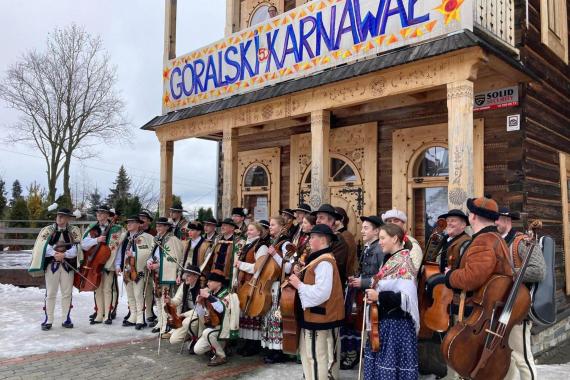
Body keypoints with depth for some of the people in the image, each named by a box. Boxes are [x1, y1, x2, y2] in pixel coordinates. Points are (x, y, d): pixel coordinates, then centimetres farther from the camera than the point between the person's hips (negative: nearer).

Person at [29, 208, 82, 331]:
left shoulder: (74, 231, 2)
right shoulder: (48, 230, 2)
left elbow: (76, 248, -7)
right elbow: (43, 247, -7)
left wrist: (64, 254, -21)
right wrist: (54, 253, -21)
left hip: (68, 265, 1)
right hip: (52, 264, -1)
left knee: (67, 293, 7)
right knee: (50, 293, 2)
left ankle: (66, 319, 16)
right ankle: (48, 320, 10)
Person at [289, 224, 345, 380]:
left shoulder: (324, 262, -20)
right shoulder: (319, 259, 13)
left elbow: (321, 293, -29)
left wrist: (299, 284, -19)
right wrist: (301, 276, 2)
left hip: (320, 317, -11)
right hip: (320, 316, 11)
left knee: (317, 358, -2)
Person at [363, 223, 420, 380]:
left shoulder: (403, 263, -17)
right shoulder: (390, 259, 9)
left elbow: (407, 296, -24)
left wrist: (379, 297, -23)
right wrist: (374, 296, 0)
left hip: (396, 323, -8)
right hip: (385, 320, 8)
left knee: (392, 364, 2)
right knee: (381, 362, 16)